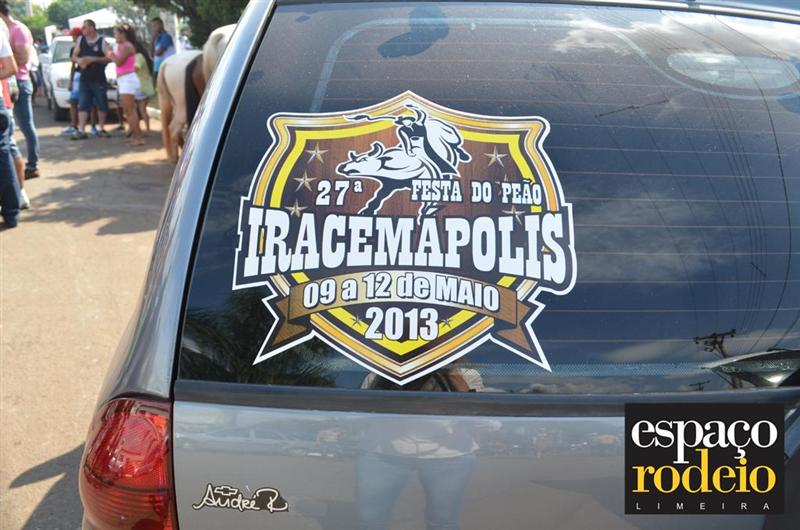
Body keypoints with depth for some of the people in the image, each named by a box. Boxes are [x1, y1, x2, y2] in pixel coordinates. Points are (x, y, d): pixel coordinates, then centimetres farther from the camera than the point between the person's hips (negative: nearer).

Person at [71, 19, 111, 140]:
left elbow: (110, 58, -12)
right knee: (82, 105, -2)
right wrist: (78, 60, -11)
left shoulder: (102, 41, -5)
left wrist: (94, 59, -19)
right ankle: (81, 131, -4)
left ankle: (101, 129, 18)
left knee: (102, 105, 6)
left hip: (99, 79, -3)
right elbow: (74, 56, 13)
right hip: (84, 79, 3)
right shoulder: (80, 40, 8)